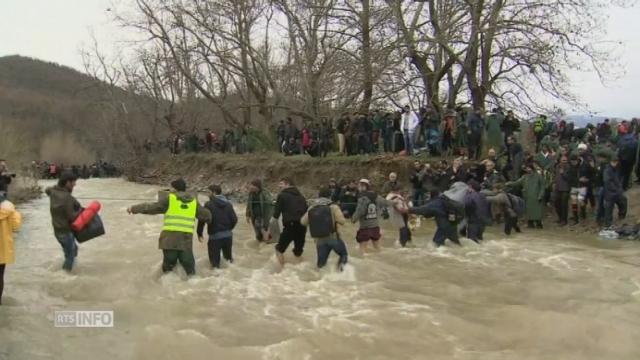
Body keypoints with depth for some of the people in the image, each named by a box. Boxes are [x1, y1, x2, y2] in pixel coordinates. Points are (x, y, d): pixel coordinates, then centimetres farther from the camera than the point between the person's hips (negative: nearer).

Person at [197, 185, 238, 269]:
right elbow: (234, 219, 5)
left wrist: (199, 233, 0)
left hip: (215, 235, -5)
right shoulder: (228, 204, 6)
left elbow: (202, 219, -11)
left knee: (214, 260, 5)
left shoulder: (209, 205, -8)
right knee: (228, 256, 22)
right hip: (228, 235, 5)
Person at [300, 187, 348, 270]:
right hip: (333, 237, -3)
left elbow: (303, 222, 8)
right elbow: (342, 221, -16)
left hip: (319, 240, 3)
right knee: (343, 255, 16)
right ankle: (341, 264, -15)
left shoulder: (311, 208, 3)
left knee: (321, 262, 16)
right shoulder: (333, 207, -8)